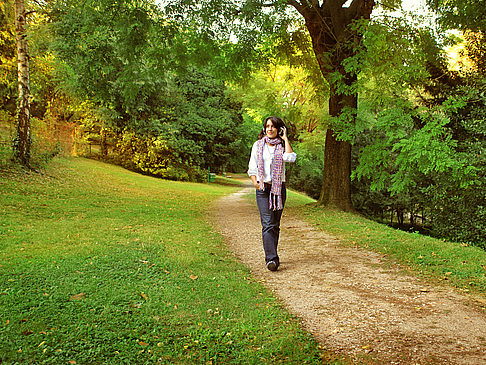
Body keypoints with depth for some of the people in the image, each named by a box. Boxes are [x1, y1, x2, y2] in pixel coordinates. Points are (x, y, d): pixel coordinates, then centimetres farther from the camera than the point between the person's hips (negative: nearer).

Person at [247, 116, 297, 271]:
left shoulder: (282, 146, 7)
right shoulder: (258, 145, 9)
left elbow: (290, 158, -16)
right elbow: (252, 168, 12)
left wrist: (285, 138, -6)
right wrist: (255, 182, -5)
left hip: (279, 188, 1)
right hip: (263, 189, -1)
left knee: (275, 224, 7)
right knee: (268, 224, -13)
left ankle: (271, 256, 21)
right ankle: (271, 259, -20)